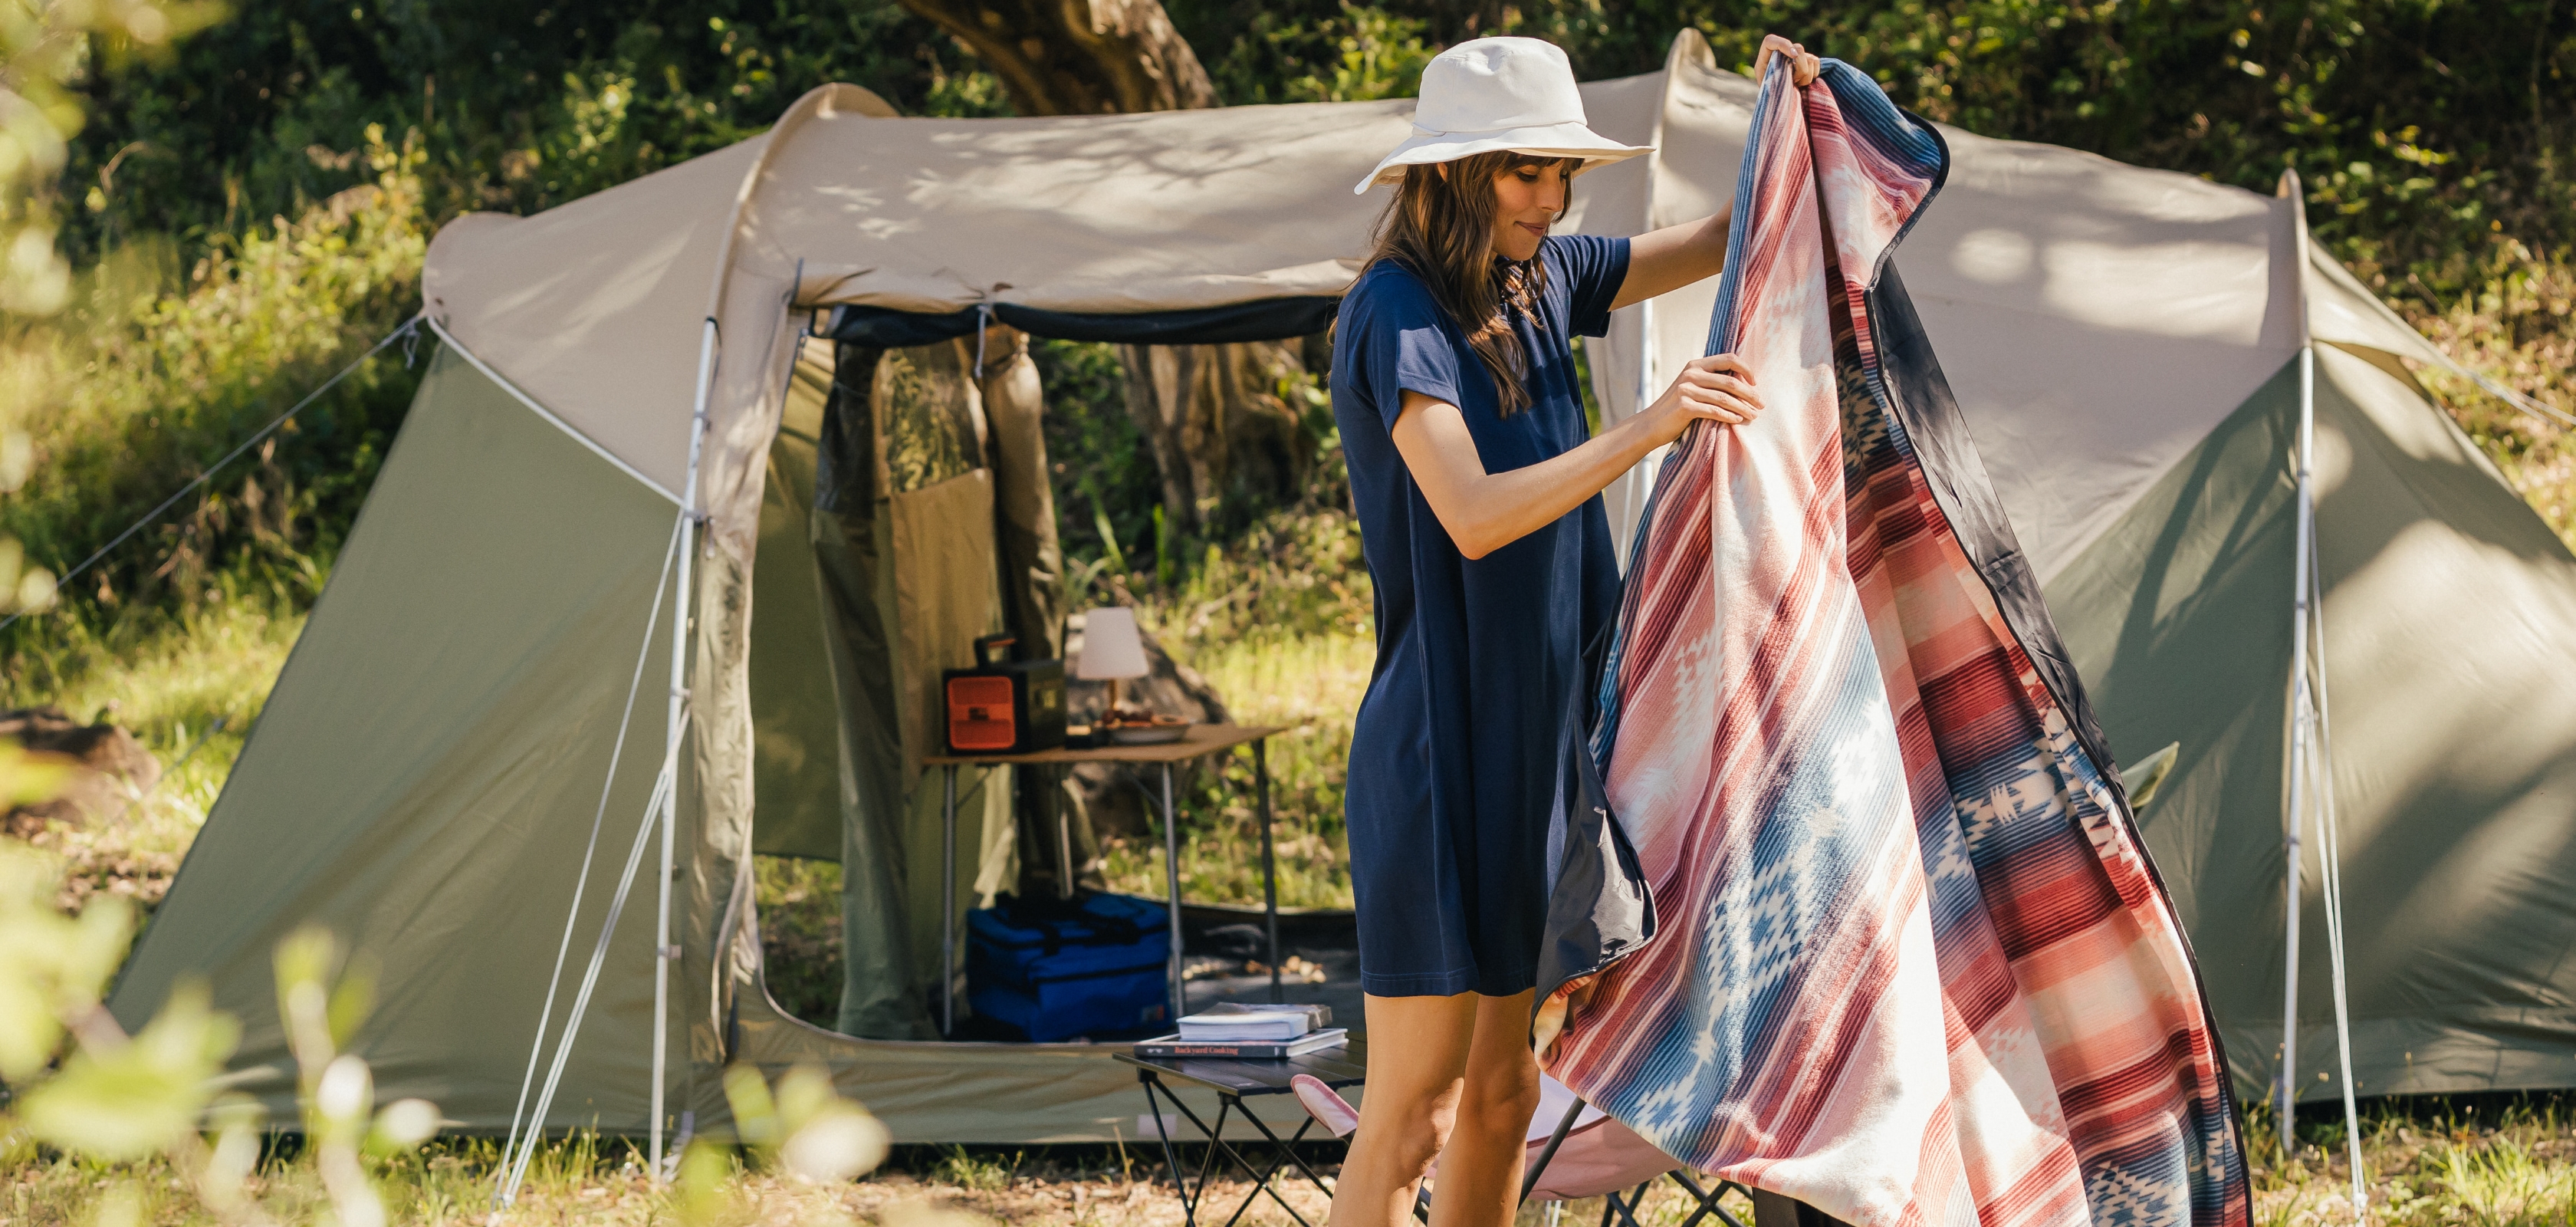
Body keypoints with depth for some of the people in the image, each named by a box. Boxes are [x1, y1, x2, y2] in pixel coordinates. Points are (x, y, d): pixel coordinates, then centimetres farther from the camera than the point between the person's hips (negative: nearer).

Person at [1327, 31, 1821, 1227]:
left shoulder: (1536, 277, 9)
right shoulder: (1397, 310, -14)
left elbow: (1720, 241, 20)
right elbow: (1473, 517, -28)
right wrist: (1645, 430, -40)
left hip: (1529, 743, 8)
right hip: (1437, 750, -8)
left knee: (1501, 1094, 12)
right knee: (1407, 1118, -8)